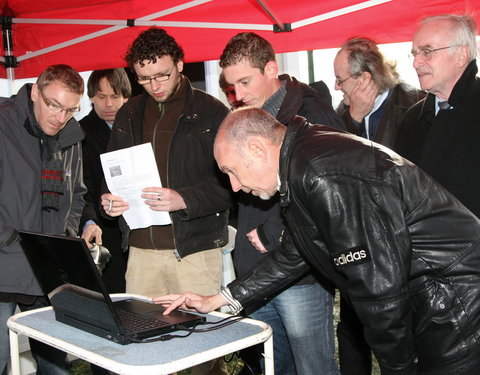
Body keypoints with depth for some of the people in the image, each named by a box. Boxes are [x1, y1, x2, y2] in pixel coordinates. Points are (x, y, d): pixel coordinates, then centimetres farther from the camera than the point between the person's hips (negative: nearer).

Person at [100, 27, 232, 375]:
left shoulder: (211, 111, -3)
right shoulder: (129, 114, 12)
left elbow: (229, 181, -9)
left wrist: (184, 200, -24)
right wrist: (108, 199, -4)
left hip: (195, 248, -4)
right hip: (141, 247, 5)